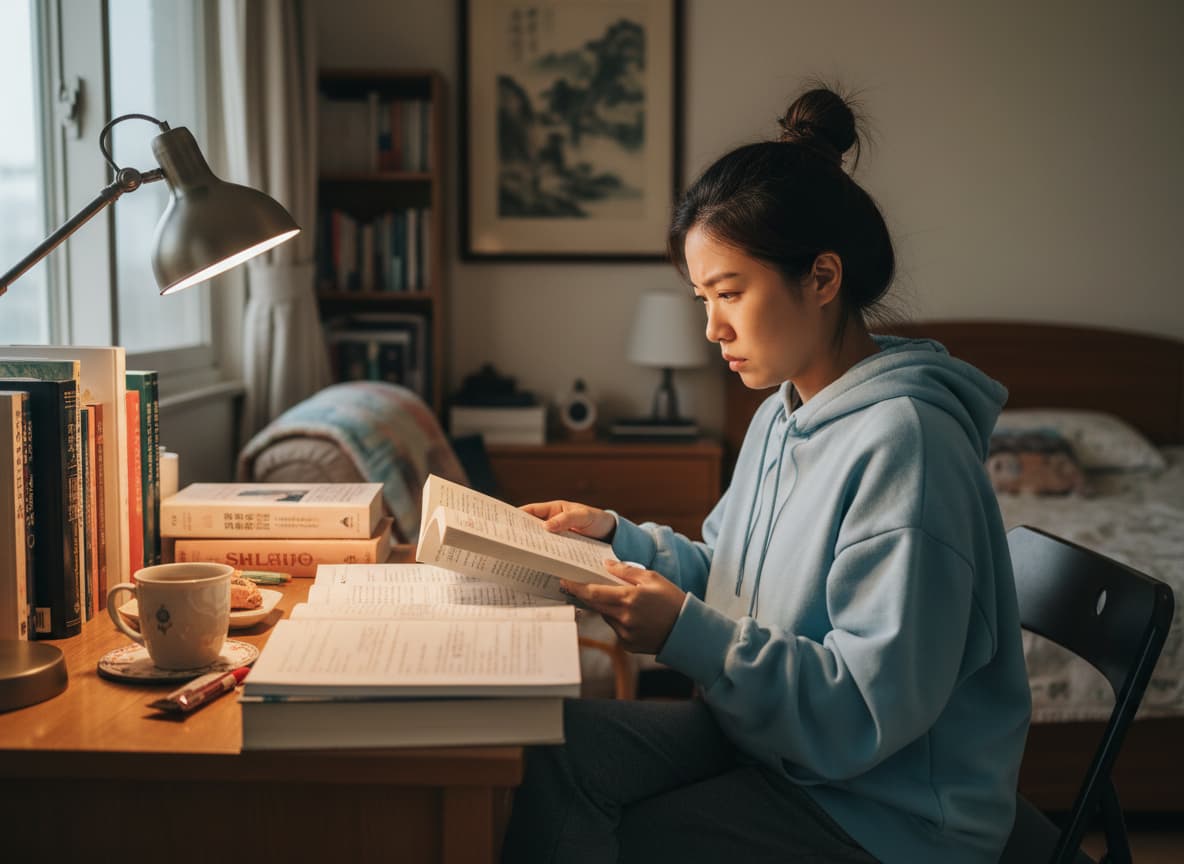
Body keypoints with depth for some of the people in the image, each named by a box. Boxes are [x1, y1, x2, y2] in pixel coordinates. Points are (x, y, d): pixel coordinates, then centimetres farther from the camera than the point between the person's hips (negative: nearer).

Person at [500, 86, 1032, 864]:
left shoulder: (902, 441, -24)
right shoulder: (781, 416, 6)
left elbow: (871, 711, -24)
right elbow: (725, 576, 16)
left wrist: (685, 634, -27)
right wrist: (615, 535, 3)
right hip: (761, 735, 8)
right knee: (551, 747, -12)